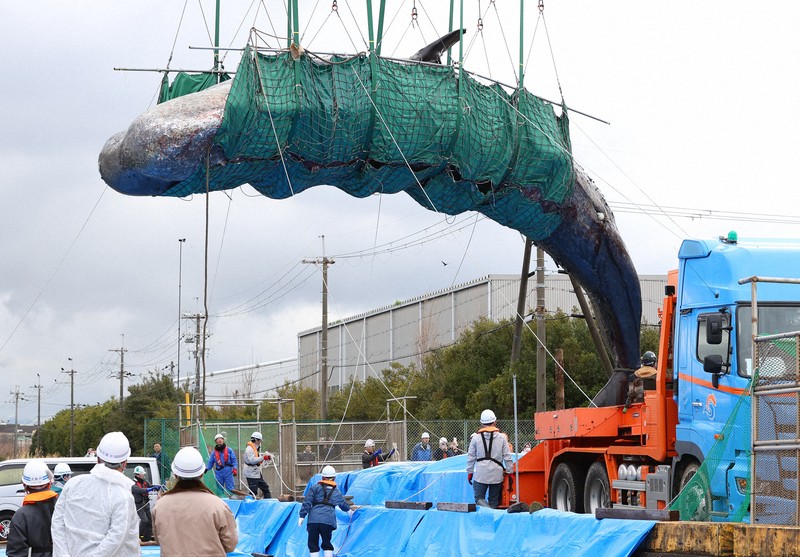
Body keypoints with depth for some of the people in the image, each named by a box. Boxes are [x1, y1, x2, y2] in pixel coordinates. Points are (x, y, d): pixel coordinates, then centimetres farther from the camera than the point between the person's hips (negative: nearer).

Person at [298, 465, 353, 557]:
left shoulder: (315, 487, 8)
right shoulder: (336, 492, 19)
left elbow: (307, 503, 0)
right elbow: (343, 504, 37)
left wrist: (302, 516, 2)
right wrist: (349, 511, 59)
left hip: (313, 519, -2)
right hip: (328, 520, 2)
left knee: (313, 544, 5)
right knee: (327, 543, 14)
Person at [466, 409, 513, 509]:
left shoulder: (476, 438, 1)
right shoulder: (501, 437, 2)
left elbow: (471, 457, 6)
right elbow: (507, 457, 3)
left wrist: (469, 472, 17)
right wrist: (509, 471, 13)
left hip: (481, 474, -1)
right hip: (497, 474, 1)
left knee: (479, 498, 0)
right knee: (494, 500, 12)